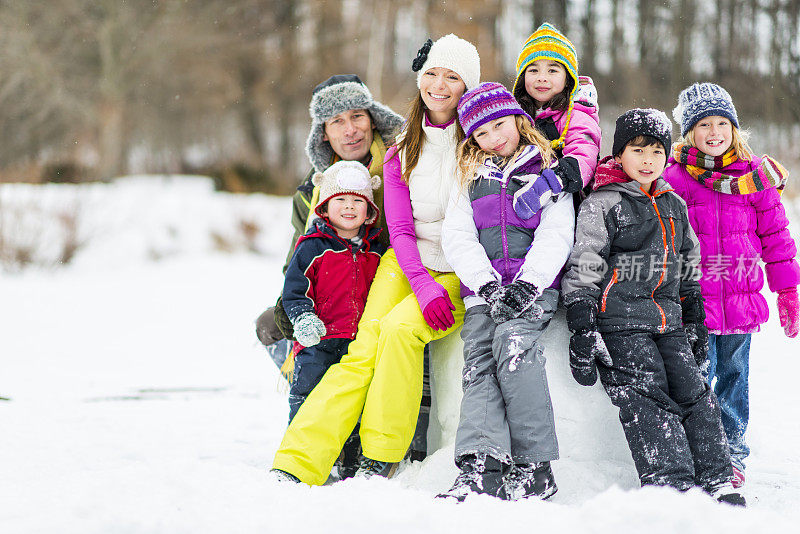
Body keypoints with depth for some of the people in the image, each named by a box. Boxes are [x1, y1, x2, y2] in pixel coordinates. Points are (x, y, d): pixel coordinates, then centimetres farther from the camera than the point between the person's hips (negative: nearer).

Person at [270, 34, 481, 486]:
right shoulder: (402, 152, 8)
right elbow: (401, 230, 2)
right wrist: (423, 284, -15)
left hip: (462, 274, -3)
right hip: (408, 264, 3)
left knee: (399, 327, -29)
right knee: (364, 350, -18)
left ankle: (381, 461, -19)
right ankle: (295, 466, -27)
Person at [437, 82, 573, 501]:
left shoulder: (547, 169, 12)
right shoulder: (471, 177, 21)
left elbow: (556, 235, 1)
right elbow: (457, 237, 8)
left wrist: (527, 283, -15)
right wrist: (487, 284, -9)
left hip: (534, 286, -3)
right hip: (483, 288, 3)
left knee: (512, 343, -30)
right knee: (479, 362, -20)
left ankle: (533, 466, -30)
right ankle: (480, 467, -35)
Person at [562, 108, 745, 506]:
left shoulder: (674, 205, 17)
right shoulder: (602, 204, -3)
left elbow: (689, 266, 26)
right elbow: (582, 269, -8)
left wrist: (694, 322, 24)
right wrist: (582, 330, -15)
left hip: (667, 321, 6)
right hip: (619, 323, -6)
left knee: (694, 394, -1)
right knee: (646, 400, -15)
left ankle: (717, 483, 2)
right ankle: (672, 484, -21)